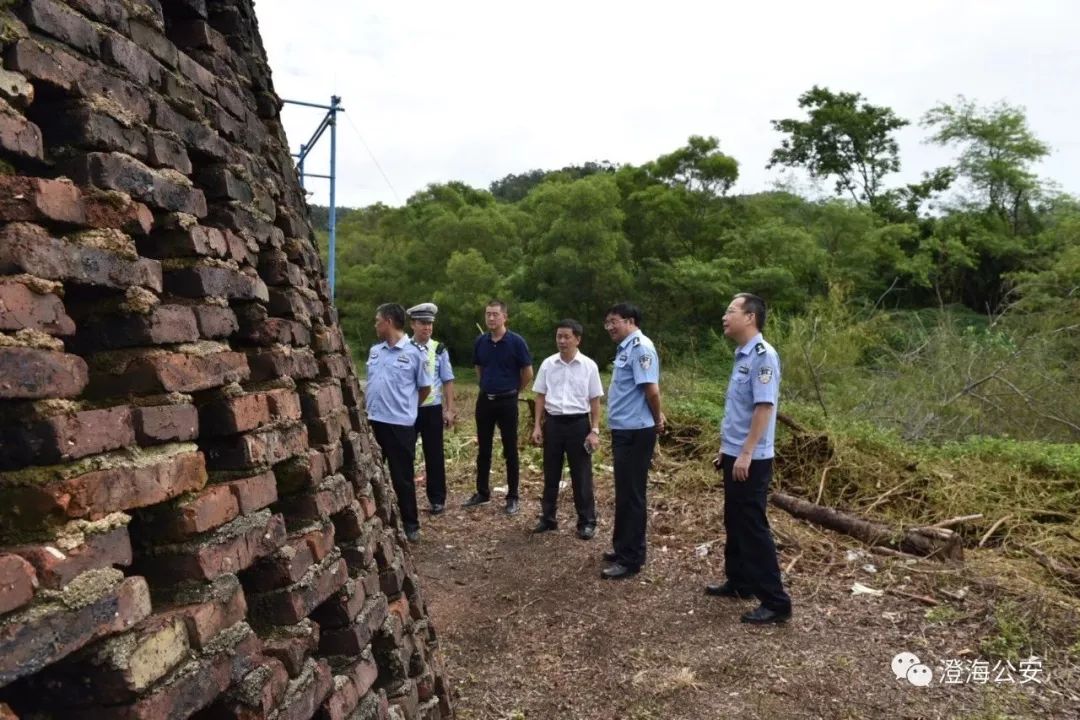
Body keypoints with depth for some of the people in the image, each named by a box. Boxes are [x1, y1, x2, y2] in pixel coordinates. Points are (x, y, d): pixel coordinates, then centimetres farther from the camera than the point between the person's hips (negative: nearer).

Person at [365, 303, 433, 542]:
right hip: (373, 422, 5)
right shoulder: (374, 350, 9)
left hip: (400, 424, -5)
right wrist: (367, 407, 16)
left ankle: (411, 525, 17)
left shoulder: (414, 352, -7)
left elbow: (425, 388, 1)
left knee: (402, 478, 3)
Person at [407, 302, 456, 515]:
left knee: (434, 455, 9)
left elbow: (447, 382, 0)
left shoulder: (439, 350, -2)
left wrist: (449, 410, -3)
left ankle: (437, 499, 20)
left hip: (432, 409, 0)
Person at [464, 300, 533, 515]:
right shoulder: (480, 342, 3)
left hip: (507, 401, -4)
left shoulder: (516, 341, -11)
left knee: (510, 451, 4)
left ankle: (512, 497, 13)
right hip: (484, 400, 4)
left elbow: (528, 373, -3)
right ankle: (482, 492, 24)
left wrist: (513, 390, 7)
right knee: (483, 449, 11)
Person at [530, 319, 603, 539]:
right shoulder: (548, 364, 1)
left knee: (581, 476, 5)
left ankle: (586, 522, 15)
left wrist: (595, 431, -6)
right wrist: (537, 426, 2)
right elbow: (540, 397, 7)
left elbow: (595, 401, -1)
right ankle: (547, 518, 24)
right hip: (553, 422, 2)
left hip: (578, 423, -2)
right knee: (551, 474, 12)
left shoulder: (589, 366, -4)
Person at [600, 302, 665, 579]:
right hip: (623, 430, 10)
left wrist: (656, 420, -8)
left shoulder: (640, 347, -17)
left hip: (635, 432, -10)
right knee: (624, 492, 18)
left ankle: (631, 559, 7)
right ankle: (623, 548, 30)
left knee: (632, 495, -2)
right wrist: (658, 417, 11)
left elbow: (652, 390, -23)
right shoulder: (625, 348, 14)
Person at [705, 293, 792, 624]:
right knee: (735, 523, 18)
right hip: (734, 456, 10)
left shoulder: (763, 355, -17)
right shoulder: (742, 355, 12)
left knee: (753, 527, -4)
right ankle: (738, 582, 32)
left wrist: (746, 454, -25)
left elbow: (764, 408, -24)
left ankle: (775, 601, 5)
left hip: (751, 460, -10)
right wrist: (725, 449, 21)